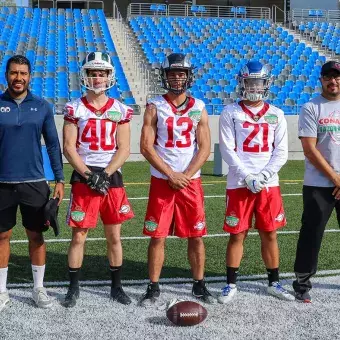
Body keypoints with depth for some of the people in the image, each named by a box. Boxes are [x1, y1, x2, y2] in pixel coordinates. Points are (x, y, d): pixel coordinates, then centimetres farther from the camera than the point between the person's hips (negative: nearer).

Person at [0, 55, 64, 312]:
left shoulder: (42, 107, 2)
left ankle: (39, 288, 21)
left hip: (35, 183, 0)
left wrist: (59, 179, 3)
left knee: (36, 235, 7)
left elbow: (53, 144, 6)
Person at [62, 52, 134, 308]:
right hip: (83, 177, -1)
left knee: (114, 236, 8)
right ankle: (74, 288, 15)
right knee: (79, 236, 2)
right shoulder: (75, 109, 2)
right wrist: (89, 175, -12)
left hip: (112, 177, 1)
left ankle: (117, 287, 20)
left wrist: (104, 175, -11)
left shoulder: (120, 110, 5)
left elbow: (124, 149, 0)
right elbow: (69, 148, -2)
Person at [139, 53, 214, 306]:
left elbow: (204, 147, 1)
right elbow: (146, 146, -5)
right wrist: (171, 174, -11)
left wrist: (186, 175, -10)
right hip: (161, 181, -1)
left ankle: (199, 286, 19)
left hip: (191, 181, 1)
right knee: (157, 236, 1)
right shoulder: (155, 107, 2)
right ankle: (153, 288, 12)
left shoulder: (198, 108, 6)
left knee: (196, 236, 5)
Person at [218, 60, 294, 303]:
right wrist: (247, 177, -14)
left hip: (269, 185, 2)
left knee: (269, 235, 9)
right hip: (239, 185, -2)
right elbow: (227, 150, -6)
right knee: (237, 235, 3)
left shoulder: (276, 115, 7)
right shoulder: (230, 113, 1)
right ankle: (231, 285, 15)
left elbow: (281, 152, 3)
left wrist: (263, 176, -11)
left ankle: (274, 283, 22)